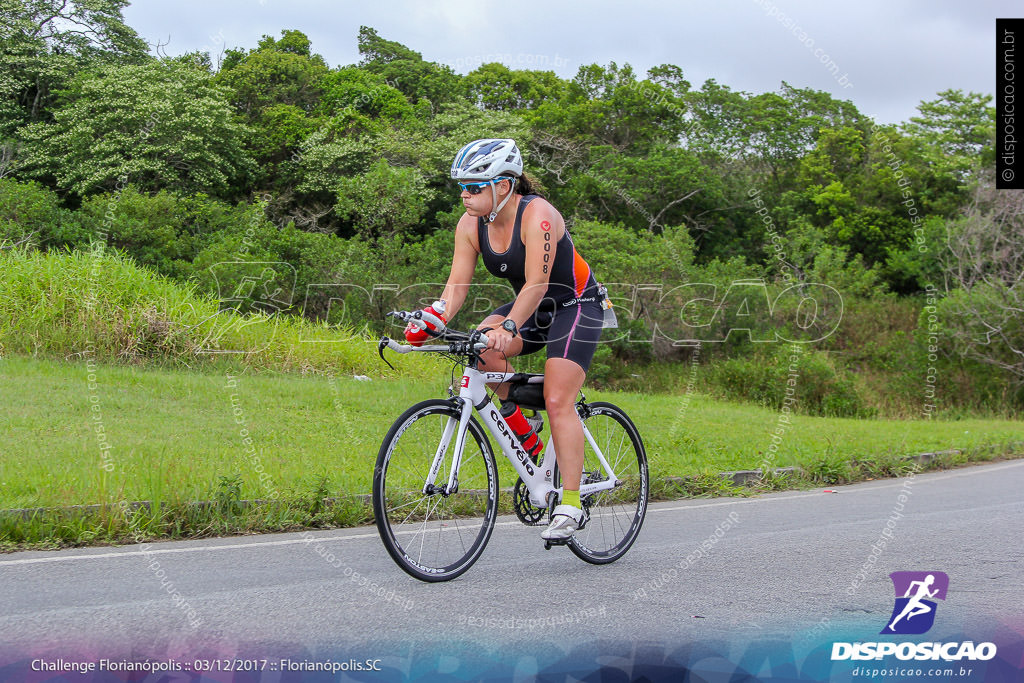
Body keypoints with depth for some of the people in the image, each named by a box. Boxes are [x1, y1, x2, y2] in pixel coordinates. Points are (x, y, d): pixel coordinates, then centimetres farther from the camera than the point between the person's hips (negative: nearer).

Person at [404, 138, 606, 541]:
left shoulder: (537, 214, -28)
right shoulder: (471, 225, -9)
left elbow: (536, 284, -35)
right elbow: (457, 284, -11)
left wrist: (508, 326, -49)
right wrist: (433, 321, -30)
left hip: (576, 306, -6)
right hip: (531, 307, 6)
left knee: (557, 401, -18)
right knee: (483, 348, -24)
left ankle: (570, 503, -14)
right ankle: (516, 416, -1)